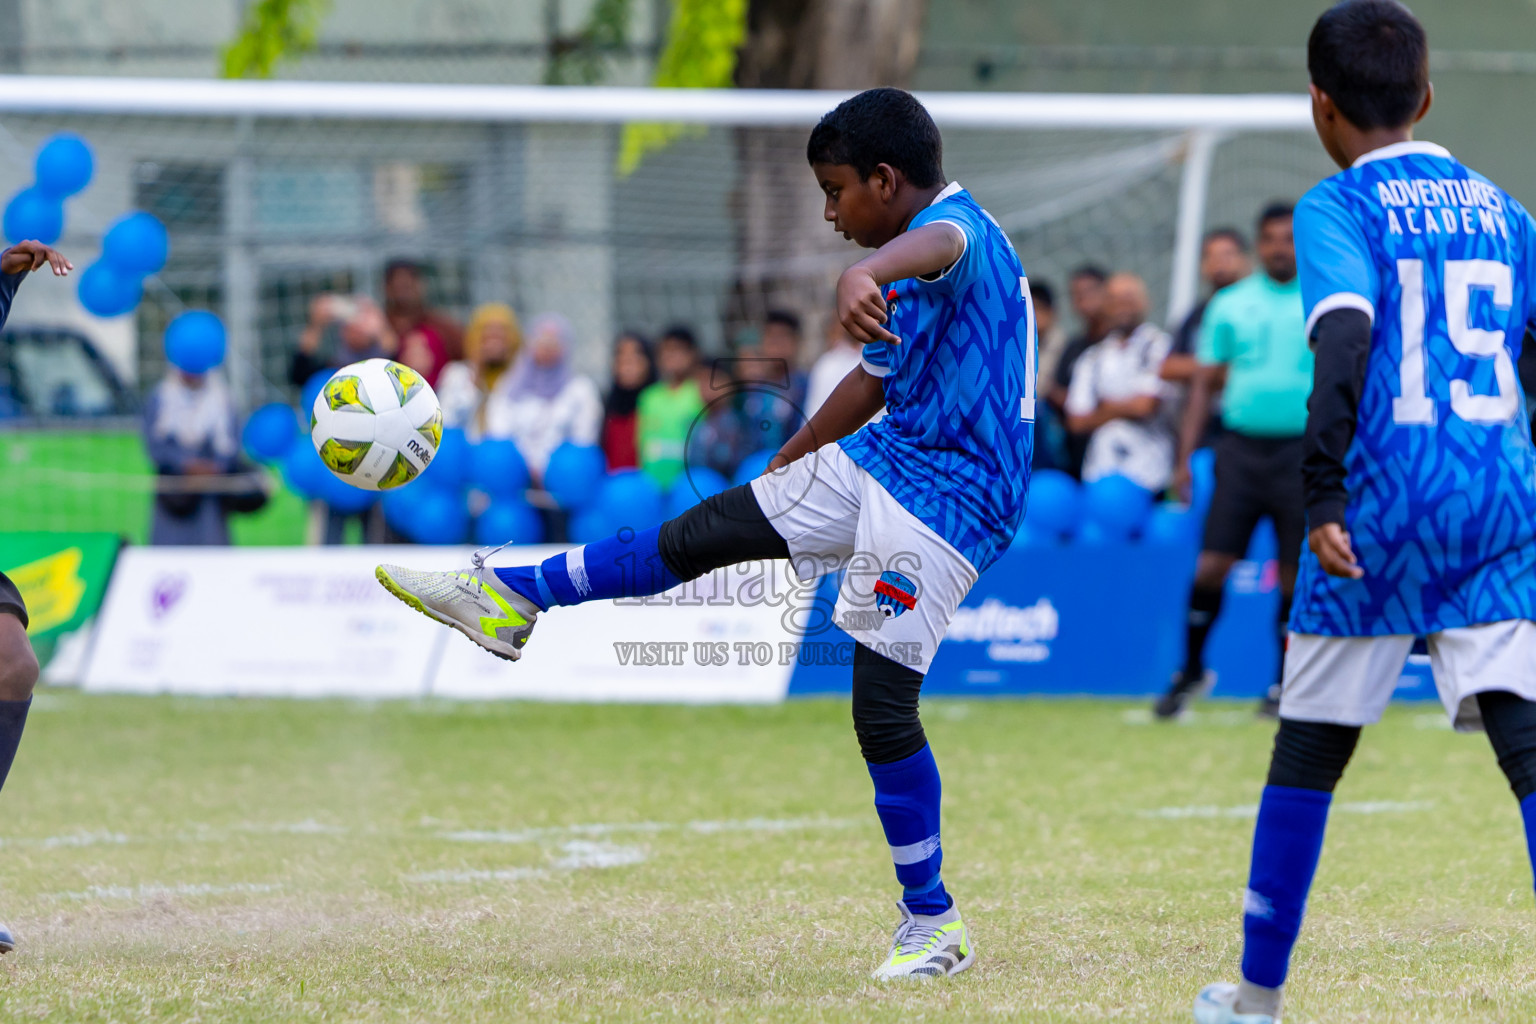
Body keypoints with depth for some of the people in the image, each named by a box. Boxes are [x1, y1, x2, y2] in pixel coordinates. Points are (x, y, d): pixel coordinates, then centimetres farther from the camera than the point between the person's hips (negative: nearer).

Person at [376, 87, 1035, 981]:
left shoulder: (961, 230, -17)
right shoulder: (926, 252, 16)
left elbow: (936, 244, -45)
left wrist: (866, 274, -69)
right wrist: (781, 468, 40)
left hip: (946, 505, -9)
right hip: (875, 466, 9)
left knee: (883, 708, -10)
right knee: (697, 537, 8)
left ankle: (933, 924, 1)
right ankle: (512, 602, 19)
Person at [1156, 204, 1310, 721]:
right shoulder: (1229, 306, 8)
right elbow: (1204, 383, 10)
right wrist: (1185, 456, 4)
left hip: (1303, 451, -1)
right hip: (1240, 445, 1)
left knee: (1294, 572, 1)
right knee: (1212, 565, -6)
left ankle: (1283, 683, 13)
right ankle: (1191, 672, 9)